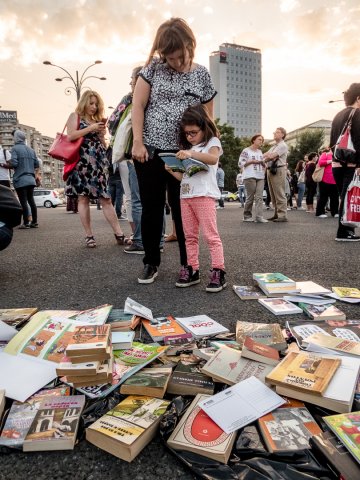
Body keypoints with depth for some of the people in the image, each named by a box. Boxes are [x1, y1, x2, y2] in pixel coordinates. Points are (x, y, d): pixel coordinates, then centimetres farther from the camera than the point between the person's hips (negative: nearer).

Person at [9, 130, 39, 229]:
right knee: (31, 200, 11)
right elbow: (37, 164, 12)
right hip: (31, 179, 6)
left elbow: (13, 163, -15)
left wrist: (6, 165, 5)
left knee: (23, 202, -4)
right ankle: (34, 222, 12)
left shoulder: (15, 149, -5)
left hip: (20, 179, -6)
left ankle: (26, 223, -3)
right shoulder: (31, 149, 14)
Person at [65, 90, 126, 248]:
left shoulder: (97, 120, 23)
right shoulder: (75, 116, 8)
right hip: (82, 163, -4)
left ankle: (119, 234, -3)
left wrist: (101, 133, 4)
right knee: (83, 198, -3)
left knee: (106, 198, -1)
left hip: (97, 163, 5)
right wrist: (90, 128, -10)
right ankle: (89, 236, 1)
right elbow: (70, 136, -9)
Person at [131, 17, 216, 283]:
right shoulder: (153, 67, 3)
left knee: (182, 209, 5)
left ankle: (188, 264, 17)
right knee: (151, 208, 4)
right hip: (150, 150, 0)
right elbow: (138, 106, 1)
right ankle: (151, 263, 18)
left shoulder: (202, 75, 5)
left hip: (184, 154, 0)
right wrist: (138, 143, -8)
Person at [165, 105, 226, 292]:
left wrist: (192, 153, -31)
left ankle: (218, 272, -8)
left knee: (211, 235, -10)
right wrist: (171, 170, 1)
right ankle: (192, 270, 13)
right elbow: (184, 176, 19)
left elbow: (213, 158, -20)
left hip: (204, 195, -7)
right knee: (190, 236, 7)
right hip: (186, 195, 7)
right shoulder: (188, 148, 24)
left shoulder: (212, 142, 5)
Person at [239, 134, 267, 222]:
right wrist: (251, 161, -11)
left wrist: (263, 164, 6)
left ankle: (259, 217, -12)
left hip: (260, 177, 6)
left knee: (259, 197, -7)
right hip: (250, 177, -6)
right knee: (250, 197, -4)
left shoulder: (260, 152, 23)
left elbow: (263, 164, 29)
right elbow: (240, 164, -5)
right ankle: (247, 216, 8)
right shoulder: (246, 151, 2)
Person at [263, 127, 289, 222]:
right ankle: (276, 214, 18)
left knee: (279, 194, -10)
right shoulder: (274, 146, 23)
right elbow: (265, 155, 17)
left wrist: (266, 156, 1)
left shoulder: (283, 146, -7)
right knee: (273, 194, 11)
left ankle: (282, 215, -8)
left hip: (278, 170, -9)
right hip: (270, 170, 9)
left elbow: (271, 156, -16)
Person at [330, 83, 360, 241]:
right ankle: (344, 232, -6)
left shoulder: (337, 116, 18)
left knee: (344, 197, 10)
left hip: (337, 164, 8)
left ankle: (346, 230, 13)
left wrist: (337, 157, 19)